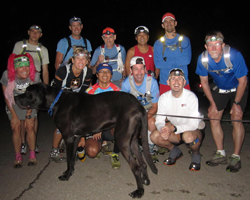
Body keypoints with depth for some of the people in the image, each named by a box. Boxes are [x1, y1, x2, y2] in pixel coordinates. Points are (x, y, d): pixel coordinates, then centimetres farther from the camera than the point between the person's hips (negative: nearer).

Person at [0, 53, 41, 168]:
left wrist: (28, 115, -10)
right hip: (13, 105, 0)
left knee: (30, 127, -10)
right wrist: (14, 116, -11)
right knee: (16, 128, -8)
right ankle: (18, 157, 6)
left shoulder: (35, 76, -25)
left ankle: (32, 155, 5)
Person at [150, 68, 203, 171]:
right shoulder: (164, 97, -9)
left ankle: (196, 154, 0)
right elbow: (159, 120, -9)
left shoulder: (191, 97, -21)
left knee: (188, 136, -38)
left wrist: (173, 128, -35)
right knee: (154, 136, -21)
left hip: (193, 130, -4)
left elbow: (194, 124, -24)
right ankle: (175, 151, 11)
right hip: (175, 132, 4)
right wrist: (164, 129, -32)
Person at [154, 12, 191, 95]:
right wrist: (178, 62, -7)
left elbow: (187, 60, -7)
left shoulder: (184, 40, 7)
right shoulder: (158, 43, 7)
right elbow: (158, 64, -6)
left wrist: (167, 60, -8)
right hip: (165, 84, 0)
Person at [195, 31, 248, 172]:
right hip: (219, 89, 4)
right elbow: (204, 82, -8)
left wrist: (236, 103, -15)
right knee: (214, 118, -2)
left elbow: (242, 81, -20)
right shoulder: (203, 59, -23)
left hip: (237, 89, -3)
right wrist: (213, 104, -6)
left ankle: (236, 157, 3)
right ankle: (221, 154, 12)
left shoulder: (234, 55, -33)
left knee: (236, 120, -12)